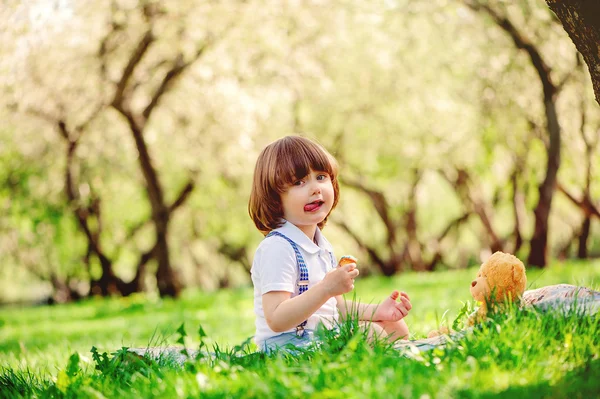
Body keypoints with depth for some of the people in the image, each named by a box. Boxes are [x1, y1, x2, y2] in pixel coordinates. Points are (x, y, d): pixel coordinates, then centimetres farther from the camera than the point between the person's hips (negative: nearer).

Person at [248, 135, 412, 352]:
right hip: (287, 344, -10)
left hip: (324, 337, 10)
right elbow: (276, 320, -28)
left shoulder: (322, 246, 12)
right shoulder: (277, 248, -20)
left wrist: (377, 311, 6)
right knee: (371, 332, -22)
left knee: (396, 327, 10)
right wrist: (326, 288, -34)